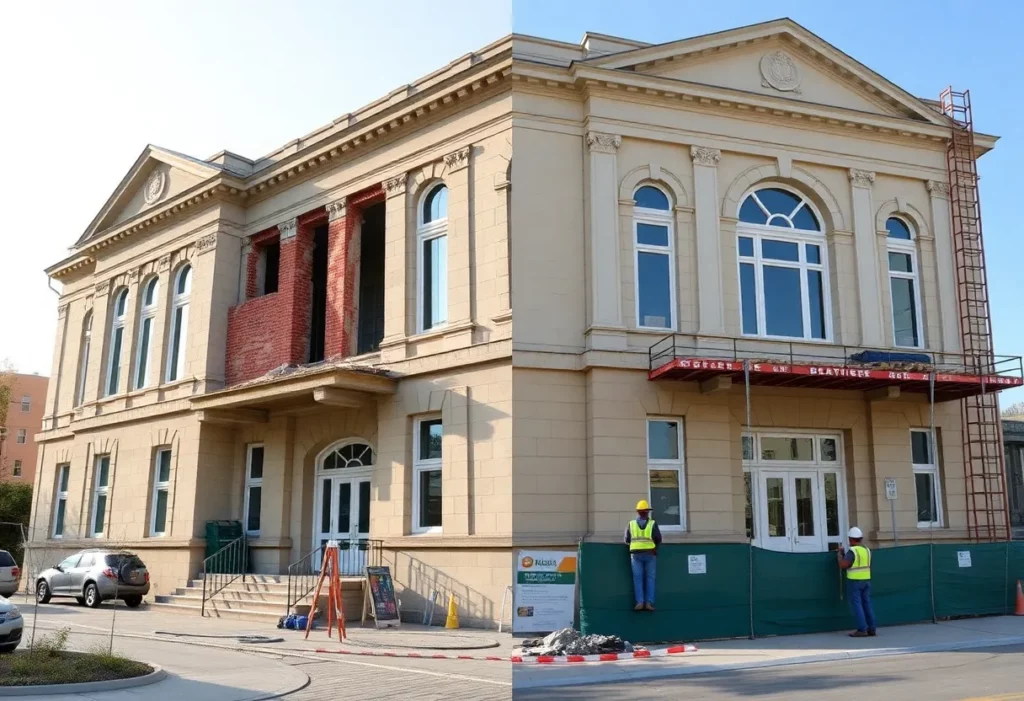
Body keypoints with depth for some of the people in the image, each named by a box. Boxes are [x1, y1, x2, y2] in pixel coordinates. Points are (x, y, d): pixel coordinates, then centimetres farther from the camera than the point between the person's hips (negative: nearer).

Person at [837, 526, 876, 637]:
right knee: (867, 604, 10)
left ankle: (862, 629, -8)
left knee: (856, 604, -4)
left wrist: (840, 554, -4)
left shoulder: (852, 551, -14)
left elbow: (843, 565, -19)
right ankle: (871, 628, 10)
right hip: (866, 580, 7)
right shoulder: (867, 550, 10)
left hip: (854, 581, -7)